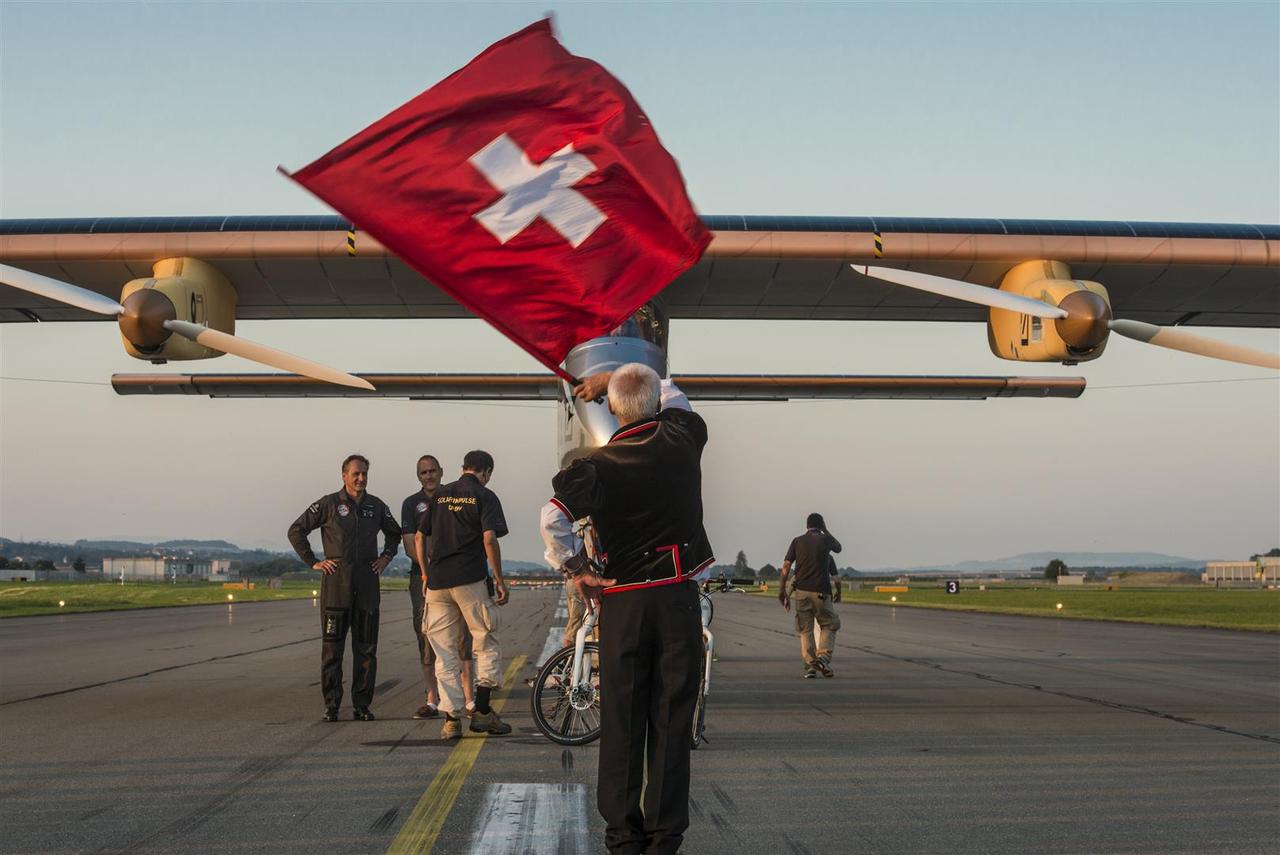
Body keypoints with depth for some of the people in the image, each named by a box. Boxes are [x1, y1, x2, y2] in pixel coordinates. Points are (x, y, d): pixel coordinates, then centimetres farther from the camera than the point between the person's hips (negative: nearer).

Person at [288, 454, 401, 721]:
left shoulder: (376, 506, 10)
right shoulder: (328, 504, -1)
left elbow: (394, 533, 28)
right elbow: (296, 531, 3)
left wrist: (386, 557, 14)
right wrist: (312, 562, -1)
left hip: (367, 584, 3)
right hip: (336, 582, -3)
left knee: (366, 648, 3)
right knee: (332, 648, -1)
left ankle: (362, 706, 9)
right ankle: (331, 706, 4)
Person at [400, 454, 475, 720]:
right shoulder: (411, 504, 8)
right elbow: (410, 546, 0)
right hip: (423, 577, 0)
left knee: (463, 635, -6)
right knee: (427, 638, 0)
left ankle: (469, 697, -4)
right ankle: (432, 700, 6)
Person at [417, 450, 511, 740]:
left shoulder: (440, 495, 15)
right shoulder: (485, 496, 0)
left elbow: (419, 537, 14)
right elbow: (489, 539, -11)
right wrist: (500, 581, -6)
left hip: (437, 582, 5)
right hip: (470, 580, -5)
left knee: (445, 652, 8)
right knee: (487, 645, 8)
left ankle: (451, 719, 5)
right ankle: (482, 711, 3)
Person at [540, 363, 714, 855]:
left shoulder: (598, 465, -5)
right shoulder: (682, 439, 0)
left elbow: (552, 518, -18)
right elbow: (671, 391, 22)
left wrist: (574, 568, -4)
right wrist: (615, 377, 26)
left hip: (621, 600, 0)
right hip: (679, 598, 1)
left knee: (621, 720, 8)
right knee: (671, 719, 5)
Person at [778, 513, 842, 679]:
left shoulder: (797, 541, 6)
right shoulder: (825, 539, 3)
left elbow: (786, 566, 1)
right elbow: (838, 548, 27)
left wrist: (782, 591, 5)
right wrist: (826, 531, 29)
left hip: (801, 592, 2)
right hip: (821, 592, -2)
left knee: (805, 630, 8)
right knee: (829, 625, 13)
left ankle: (810, 665, -1)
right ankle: (823, 656, -7)